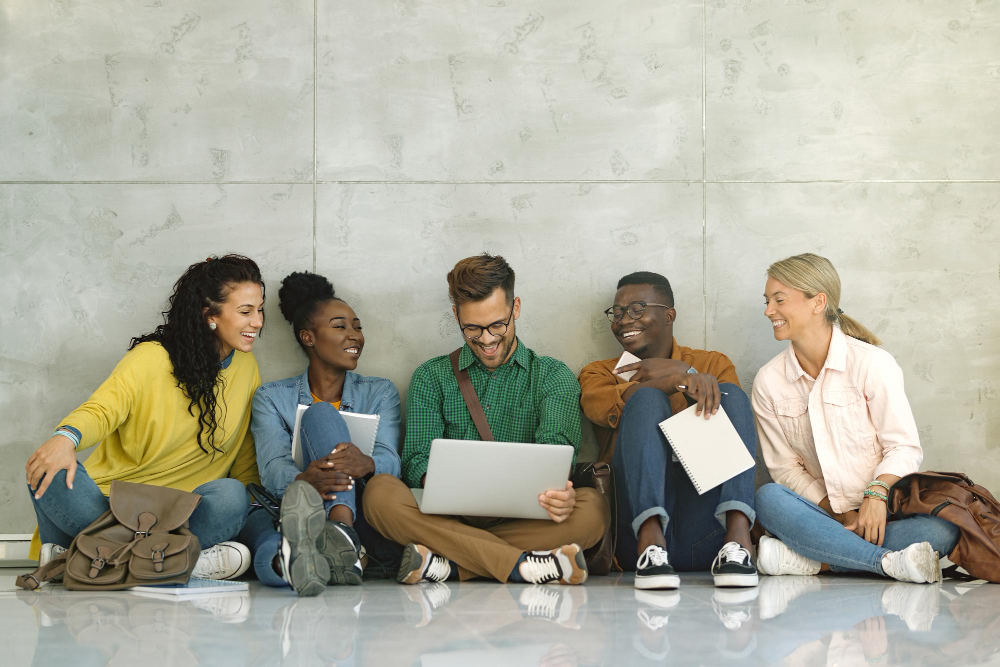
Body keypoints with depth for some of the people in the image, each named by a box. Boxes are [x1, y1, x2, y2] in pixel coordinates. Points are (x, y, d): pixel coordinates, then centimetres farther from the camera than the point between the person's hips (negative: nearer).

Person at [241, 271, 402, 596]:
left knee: (320, 414, -23)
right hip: (292, 516, 1)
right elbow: (273, 468, -3)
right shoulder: (272, 398, 16)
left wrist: (366, 463, -29)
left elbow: (390, 460, 0)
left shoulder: (380, 393, 19)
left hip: (361, 517, 0)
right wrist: (304, 480, -31)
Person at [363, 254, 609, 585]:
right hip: (448, 517, 1)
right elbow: (418, 459, 3)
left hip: (523, 519, 0)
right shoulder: (431, 377, 17)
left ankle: (446, 563, -34)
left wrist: (558, 491, -32)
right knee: (380, 491, -28)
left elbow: (556, 447, -6)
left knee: (591, 506, -30)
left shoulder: (553, 376, 13)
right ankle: (522, 565, -37)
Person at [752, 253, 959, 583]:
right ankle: (889, 561, -37)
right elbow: (785, 467, 3)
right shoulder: (768, 382, 4)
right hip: (825, 513, 2)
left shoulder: (872, 362, -5)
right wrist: (841, 515, -11)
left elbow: (904, 447, -6)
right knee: (767, 498, -30)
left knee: (942, 530, -32)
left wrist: (876, 495, -24)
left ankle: (807, 560, -32)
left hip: (883, 510, -1)